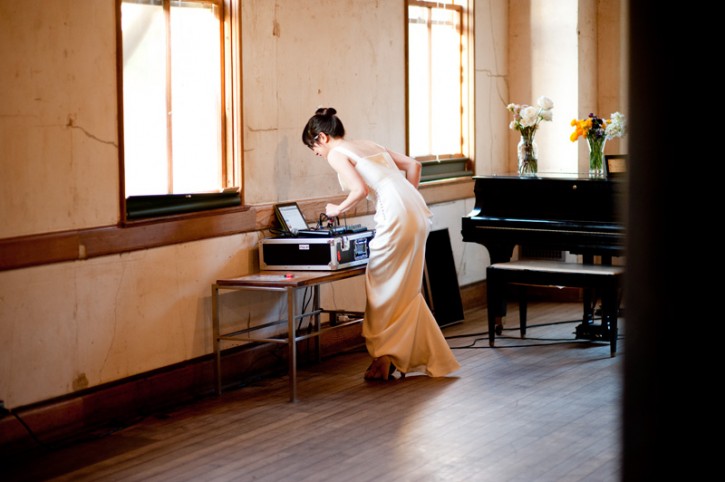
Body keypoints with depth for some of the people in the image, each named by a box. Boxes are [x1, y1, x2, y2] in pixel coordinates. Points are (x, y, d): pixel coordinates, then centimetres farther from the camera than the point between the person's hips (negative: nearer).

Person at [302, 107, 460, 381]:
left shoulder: (336, 154, 1)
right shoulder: (369, 145, 24)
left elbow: (360, 190, -13)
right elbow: (413, 165, 23)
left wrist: (338, 209, 4)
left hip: (396, 216, -8)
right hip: (418, 214, 8)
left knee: (383, 289, 4)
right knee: (406, 291, 15)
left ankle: (384, 360, 8)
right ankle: (432, 359, 18)